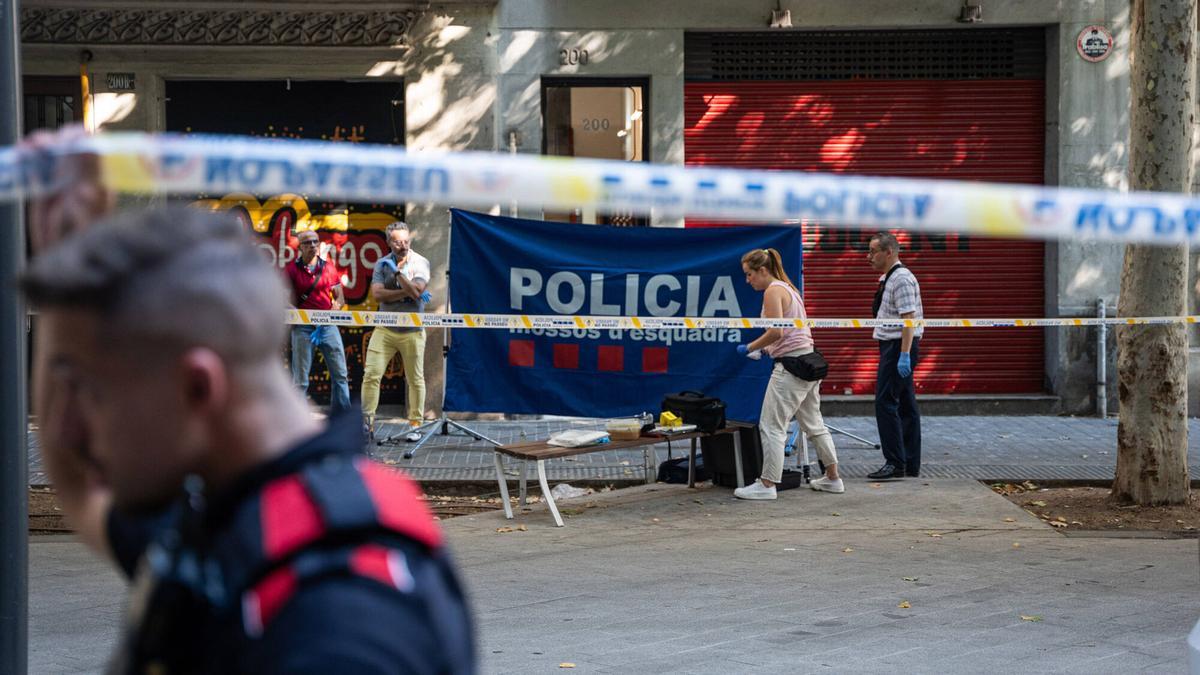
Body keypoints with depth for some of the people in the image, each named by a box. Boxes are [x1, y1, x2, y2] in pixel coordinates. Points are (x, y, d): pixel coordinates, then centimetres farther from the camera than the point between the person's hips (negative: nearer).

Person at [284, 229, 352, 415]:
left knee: (340, 375, 3)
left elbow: (340, 299, 11)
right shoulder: (292, 270, 0)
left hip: (328, 325, 3)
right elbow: (290, 304, -3)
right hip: (302, 328, -3)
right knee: (300, 379, -1)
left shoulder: (329, 267, 8)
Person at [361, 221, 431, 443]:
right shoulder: (382, 264, 4)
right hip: (385, 329, 2)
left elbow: (416, 291, -17)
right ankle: (367, 422, 1)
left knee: (415, 379, 3)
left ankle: (415, 425, 13)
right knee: (371, 374, -5)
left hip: (412, 331, -2)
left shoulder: (420, 263, -3)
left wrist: (397, 272, -16)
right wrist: (407, 292, -14)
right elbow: (377, 294, -8)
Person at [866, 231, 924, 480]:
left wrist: (904, 354, -27)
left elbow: (908, 318, -22)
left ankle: (895, 463, -12)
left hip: (898, 346, -11)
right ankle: (911, 466, 14)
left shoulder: (901, 279, -16)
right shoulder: (887, 278, 16)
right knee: (905, 405, 11)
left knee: (886, 402, -13)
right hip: (893, 346, 11)